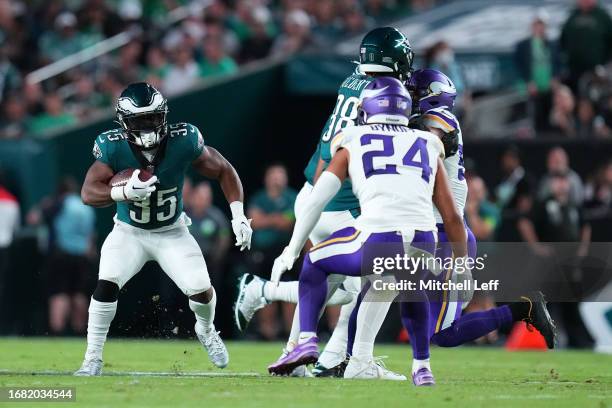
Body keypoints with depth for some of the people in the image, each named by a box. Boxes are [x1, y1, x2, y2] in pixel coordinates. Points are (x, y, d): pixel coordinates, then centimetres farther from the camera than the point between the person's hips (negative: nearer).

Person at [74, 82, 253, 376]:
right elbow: (88, 193, -31)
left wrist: (238, 215, -17)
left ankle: (205, 330, 27)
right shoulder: (113, 147, -24)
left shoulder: (183, 141, -22)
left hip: (172, 233, 1)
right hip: (129, 233, -1)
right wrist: (126, 192, -50)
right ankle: (92, 360, -10)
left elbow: (223, 171, -8)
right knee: (107, 284, -24)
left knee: (200, 290, -10)